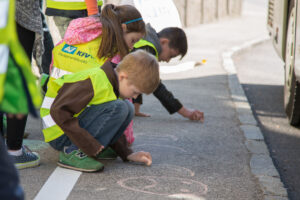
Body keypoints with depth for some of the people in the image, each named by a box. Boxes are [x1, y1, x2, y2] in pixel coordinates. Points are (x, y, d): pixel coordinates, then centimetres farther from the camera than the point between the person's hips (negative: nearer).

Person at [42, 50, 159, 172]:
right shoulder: (94, 82, -23)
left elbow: (112, 127, 14)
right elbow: (59, 111, -29)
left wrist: (127, 154, 2)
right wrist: (89, 144, -27)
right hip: (60, 136, -9)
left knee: (128, 108, 6)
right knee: (117, 108, -24)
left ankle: (95, 151, -1)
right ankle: (72, 152, -20)